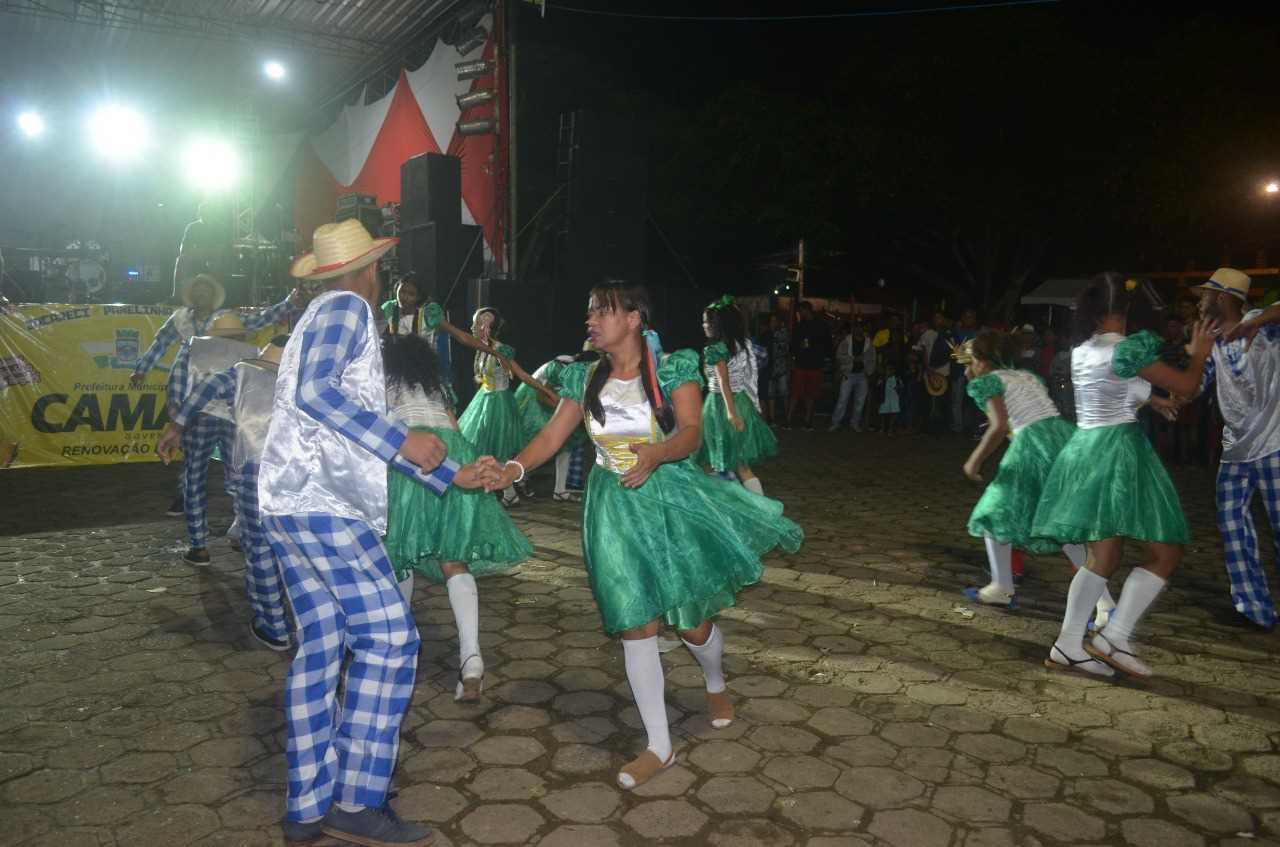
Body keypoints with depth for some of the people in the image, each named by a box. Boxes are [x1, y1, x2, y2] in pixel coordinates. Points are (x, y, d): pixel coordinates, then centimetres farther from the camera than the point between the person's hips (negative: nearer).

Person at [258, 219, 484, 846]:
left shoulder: (324, 315, 26)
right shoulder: (347, 308, -3)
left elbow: (364, 430, 25)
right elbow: (315, 390, -21)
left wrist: (451, 474, 24)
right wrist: (403, 441, -19)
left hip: (292, 502, 10)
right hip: (323, 504, -10)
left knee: (322, 646, 10)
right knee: (388, 637, -8)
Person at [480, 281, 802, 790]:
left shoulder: (674, 369, -8)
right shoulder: (585, 378, 3)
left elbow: (691, 432, -18)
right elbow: (552, 436, -2)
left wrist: (657, 453, -39)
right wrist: (513, 469, -19)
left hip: (672, 498, -2)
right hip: (615, 507, 3)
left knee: (692, 620, 7)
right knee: (635, 626, 0)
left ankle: (715, 684, 44)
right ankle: (659, 746, 13)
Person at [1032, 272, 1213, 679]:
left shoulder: (1081, 352, 13)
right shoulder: (1128, 350, -12)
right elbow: (1186, 386, -4)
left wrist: (1150, 401, 43)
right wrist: (1199, 353, 15)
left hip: (1085, 450, 8)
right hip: (1118, 451, -8)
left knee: (1103, 557, 12)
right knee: (1166, 552, 2)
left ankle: (1068, 645, 10)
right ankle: (1115, 637, -4)